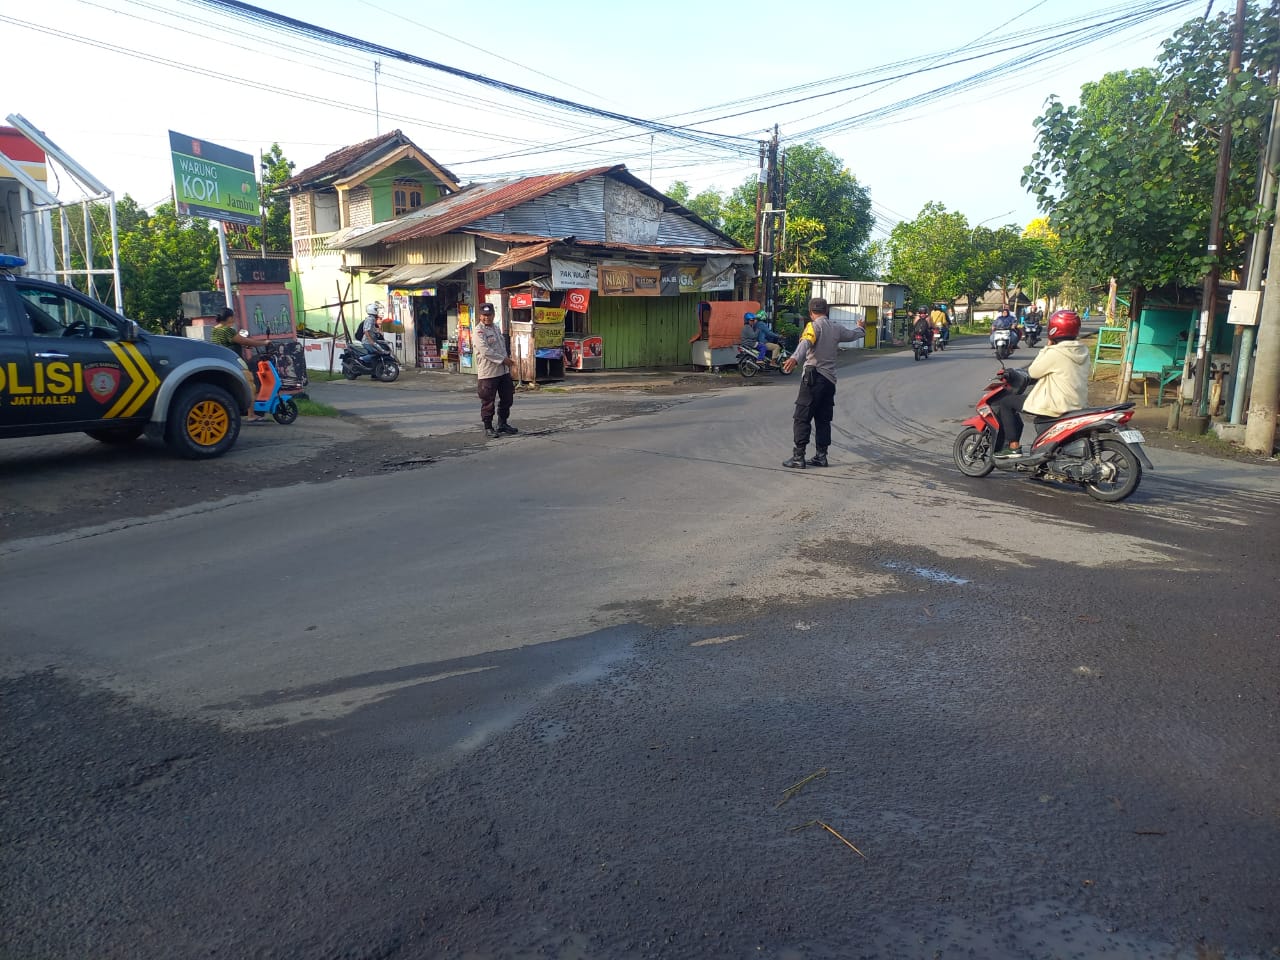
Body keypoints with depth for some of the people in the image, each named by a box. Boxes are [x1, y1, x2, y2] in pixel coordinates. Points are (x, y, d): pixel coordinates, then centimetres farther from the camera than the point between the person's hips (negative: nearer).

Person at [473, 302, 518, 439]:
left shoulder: (496, 329, 16)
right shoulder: (478, 332, -11)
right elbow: (485, 351, -22)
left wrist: (507, 361, 13)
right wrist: (503, 359, -20)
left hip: (503, 371, 8)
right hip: (488, 373, -8)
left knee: (507, 398, 15)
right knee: (488, 402, -2)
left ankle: (502, 424, 30)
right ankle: (488, 428, 8)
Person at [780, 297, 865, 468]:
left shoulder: (814, 326, -6)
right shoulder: (836, 327, 12)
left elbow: (805, 343, -28)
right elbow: (853, 334, 32)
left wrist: (795, 358, -46)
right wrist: (860, 328, 56)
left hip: (814, 377, -7)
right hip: (830, 379, 7)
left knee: (801, 419, -5)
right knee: (823, 420, 13)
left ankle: (798, 458, -8)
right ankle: (821, 456, 15)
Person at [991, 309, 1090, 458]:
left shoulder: (1055, 353, -19)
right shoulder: (1083, 351, 6)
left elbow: (1033, 372, -8)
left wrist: (1047, 347, -3)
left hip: (1057, 407, -9)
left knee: (1002, 401, 1)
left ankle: (1013, 446, -1)